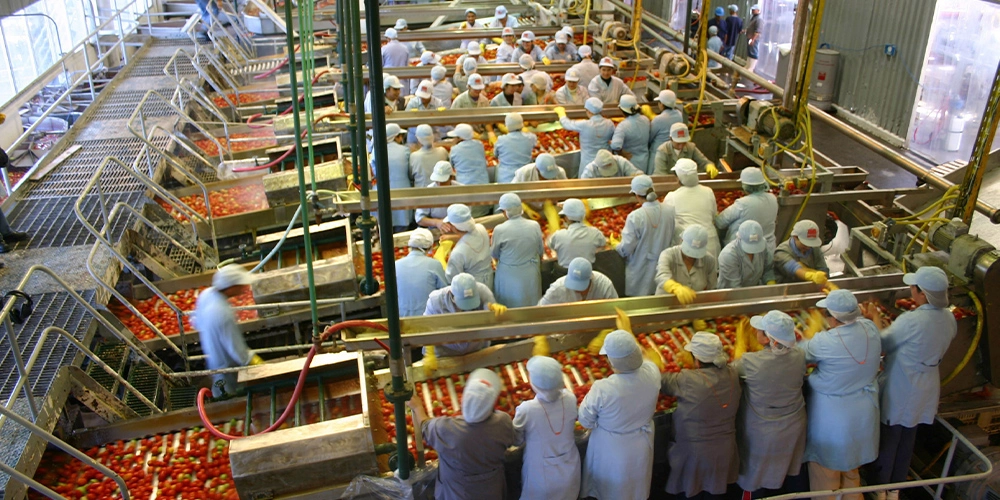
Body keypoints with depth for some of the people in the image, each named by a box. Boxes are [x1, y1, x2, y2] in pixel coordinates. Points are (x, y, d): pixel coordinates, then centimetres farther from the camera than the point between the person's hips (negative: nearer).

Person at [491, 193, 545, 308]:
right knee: (530, 307, 21)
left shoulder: (500, 230, -20)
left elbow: (494, 254, -4)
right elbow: (541, 251, 2)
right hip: (530, 276, 2)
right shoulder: (535, 226, -12)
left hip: (509, 278, -2)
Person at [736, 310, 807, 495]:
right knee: (780, 470, 28)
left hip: (762, 433, -3)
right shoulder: (799, 356, -20)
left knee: (754, 477, 20)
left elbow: (734, 367, -9)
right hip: (793, 427, 4)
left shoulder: (750, 362, -33)